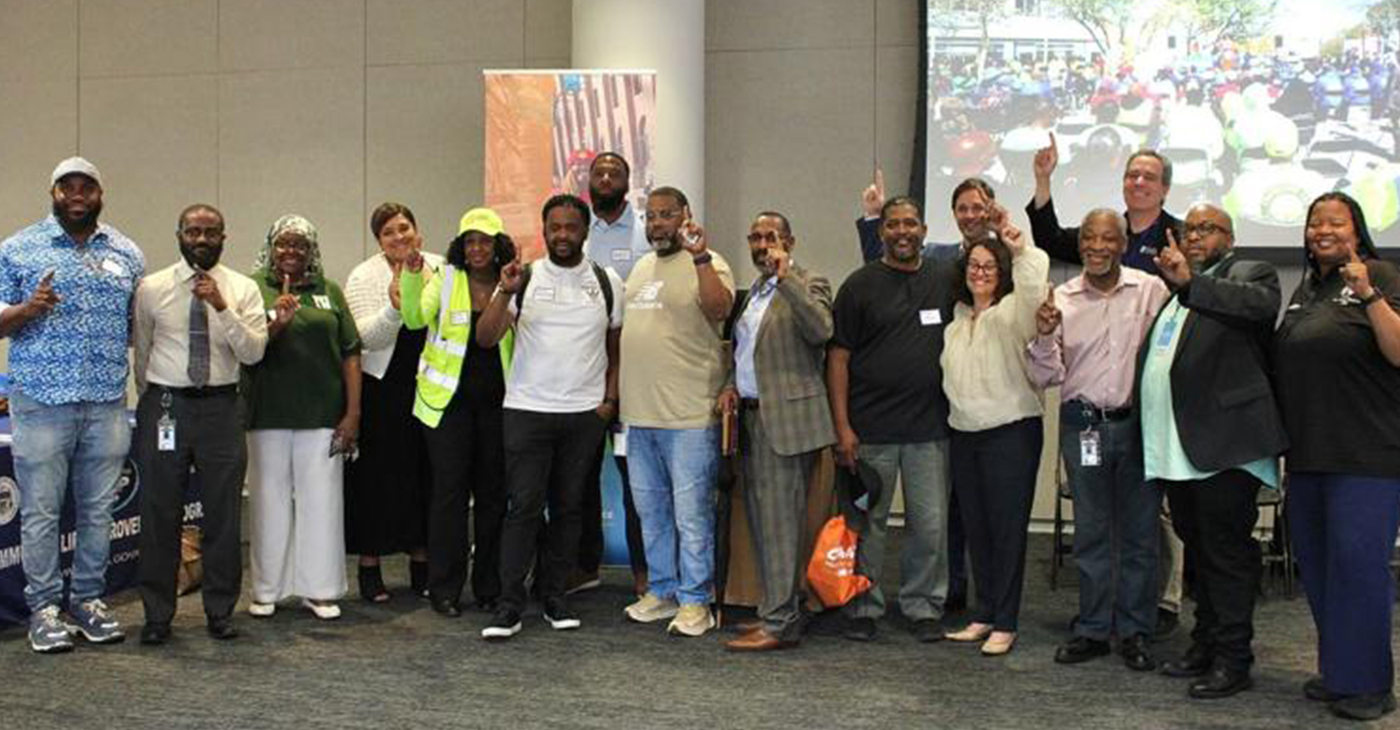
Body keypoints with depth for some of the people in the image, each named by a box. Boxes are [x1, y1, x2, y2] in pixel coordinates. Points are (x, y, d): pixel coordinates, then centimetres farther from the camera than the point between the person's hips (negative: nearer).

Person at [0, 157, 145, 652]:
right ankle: (43, 609, 13)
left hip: (108, 403, 3)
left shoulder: (127, 254, 11)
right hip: (41, 403, -2)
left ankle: (89, 600, 20)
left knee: (98, 510, 9)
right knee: (40, 512, 3)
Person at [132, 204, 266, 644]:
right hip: (165, 405, 0)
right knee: (159, 516, 5)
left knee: (224, 515, 6)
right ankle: (157, 616, 18)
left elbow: (253, 352, -9)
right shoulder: (152, 289, 2)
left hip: (221, 409, 0)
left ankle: (220, 612, 19)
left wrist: (222, 307, -20)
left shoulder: (242, 289, 2)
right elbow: (141, 352, 11)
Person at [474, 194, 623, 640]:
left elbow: (617, 346, 10)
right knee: (524, 507, -4)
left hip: (585, 413, 2)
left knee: (568, 507, 8)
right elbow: (485, 339, -6)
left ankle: (554, 596, 19)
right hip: (528, 410, -2)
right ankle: (510, 604, 1)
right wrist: (505, 292, -19)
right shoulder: (524, 278, 1)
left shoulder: (607, 282, 6)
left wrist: (610, 398, 0)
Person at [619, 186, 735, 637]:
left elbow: (719, 309, -25)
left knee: (691, 514, -2)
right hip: (639, 414, 8)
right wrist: (615, 393, 18)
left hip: (688, 416, -7)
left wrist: (700, 257, -30)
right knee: (651, 511, 16)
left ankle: (694, 601, 10)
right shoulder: (640, 268, 16)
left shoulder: (706, 265, -6)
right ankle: (661, 591, 28)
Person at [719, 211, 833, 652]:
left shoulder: (808, 285, -4)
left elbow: (821, 329, -24)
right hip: (751, 417, 9)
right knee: (762, 522, 12)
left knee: (779, 524, -8)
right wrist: (731, 385, 9)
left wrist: (785, 275, -24)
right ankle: (777, 611, 22)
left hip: (786, 420, -8)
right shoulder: (753, 292, 20)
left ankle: (780, 624, -3)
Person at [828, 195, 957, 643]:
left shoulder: (946, 279, 9)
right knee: (866, 521, 5)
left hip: (929, 426, 2)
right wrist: (842, 427, -8)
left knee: (931, 524, 6)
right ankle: (863, 608, 18)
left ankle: (924, 607, 21)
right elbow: (838, 357, -2)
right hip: (870, 428, -2)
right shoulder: (861, 284, 1)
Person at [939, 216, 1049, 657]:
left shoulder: (1013, 312, -5)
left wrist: (1022, 251, -36)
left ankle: (1004, 624, 6)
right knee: (975, 529, 11)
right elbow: (949, 372, 21)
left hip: (1010, 433, -6)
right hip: (964, 434, 6)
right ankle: (983, 615, 21)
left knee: (1007, 529, -1)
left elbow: (1034, 290, -25)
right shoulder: (956, 316, 14)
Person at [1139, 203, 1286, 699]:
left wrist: (1190, 283, -32)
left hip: (1224, 443, -7)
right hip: (1176, 447, 7)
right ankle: (1205, 645, 27)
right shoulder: (1172, 290, 21)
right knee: (1198, 549, 16)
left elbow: (1261, 305, -25)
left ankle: (1232, 659, 6)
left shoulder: (1250, 275, 0)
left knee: (1227, 551, -2)